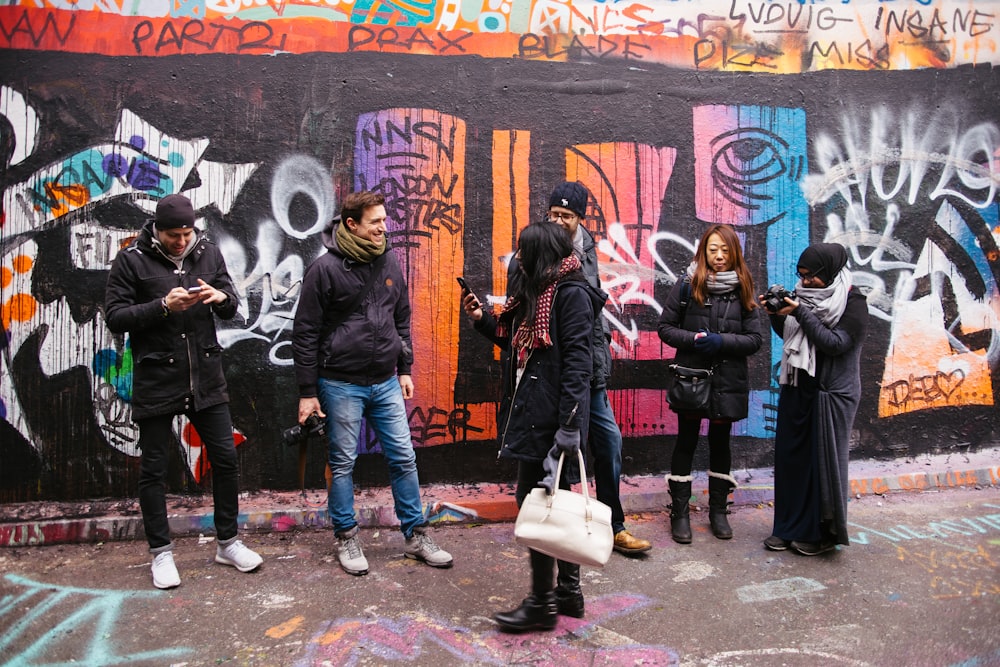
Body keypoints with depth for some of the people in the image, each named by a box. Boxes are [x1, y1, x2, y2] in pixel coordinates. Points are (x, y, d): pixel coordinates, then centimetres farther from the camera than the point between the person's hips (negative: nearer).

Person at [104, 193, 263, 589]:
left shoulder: (208, 252, 5)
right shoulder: (131, 260, -4)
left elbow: (231, 309, 9)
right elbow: (115, 317, -9)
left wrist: (222, 297, -14)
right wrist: (163, 306, -22)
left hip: (206, 378, 3)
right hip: (156, 381, -3)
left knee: (225, 459, 7)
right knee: (154, 470, 7)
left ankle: (228, 543, 24)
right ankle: (161, 552, 23)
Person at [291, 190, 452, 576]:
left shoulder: (389, 262, 5)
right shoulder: (325, 268, -10)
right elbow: (305, 333, -8)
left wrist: (405, 369, 12)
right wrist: (307, 392, -8)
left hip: (386, 382, 5)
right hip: (341, 384, -4)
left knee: (403, 458, 8)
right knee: (343, 463, 8)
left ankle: (416, 536, 21)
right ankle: (346, 537, 25)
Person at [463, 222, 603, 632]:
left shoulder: (572, 295, -13)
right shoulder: (533, 292, 16)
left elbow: (577, 363, -20)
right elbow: (517, 345, 20)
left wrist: (569, 424, -24)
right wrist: (482, 319, 13)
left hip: (549, 417, -10)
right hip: (530, 412, 10)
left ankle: (542, 603, 9)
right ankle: (569, 591, 28)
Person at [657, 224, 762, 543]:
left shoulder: (742, 290, 1)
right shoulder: (687, 285, -3)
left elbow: (754, 339, 0)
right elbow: (665, 327, 0)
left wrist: (720, 341, -16)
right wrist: (694, 339, -17)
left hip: (728, 381, 2)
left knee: (720, 443, 13)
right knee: (686, 442, 6)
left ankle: (718, 510, 27)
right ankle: (680, 512, 18)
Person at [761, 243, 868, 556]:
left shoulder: (852, 302, -8)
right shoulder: (805, 295, 7)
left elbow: (836, 344, -17)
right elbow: (787, 335, 13)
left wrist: (800, 313, -22)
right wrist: (777, 314, -5)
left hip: (831, 394, -5)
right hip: (796, 390, 6)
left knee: (823, 460, 2)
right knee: (790, 456, 8)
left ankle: (823, 533, 17)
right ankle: (789, 527, 20)